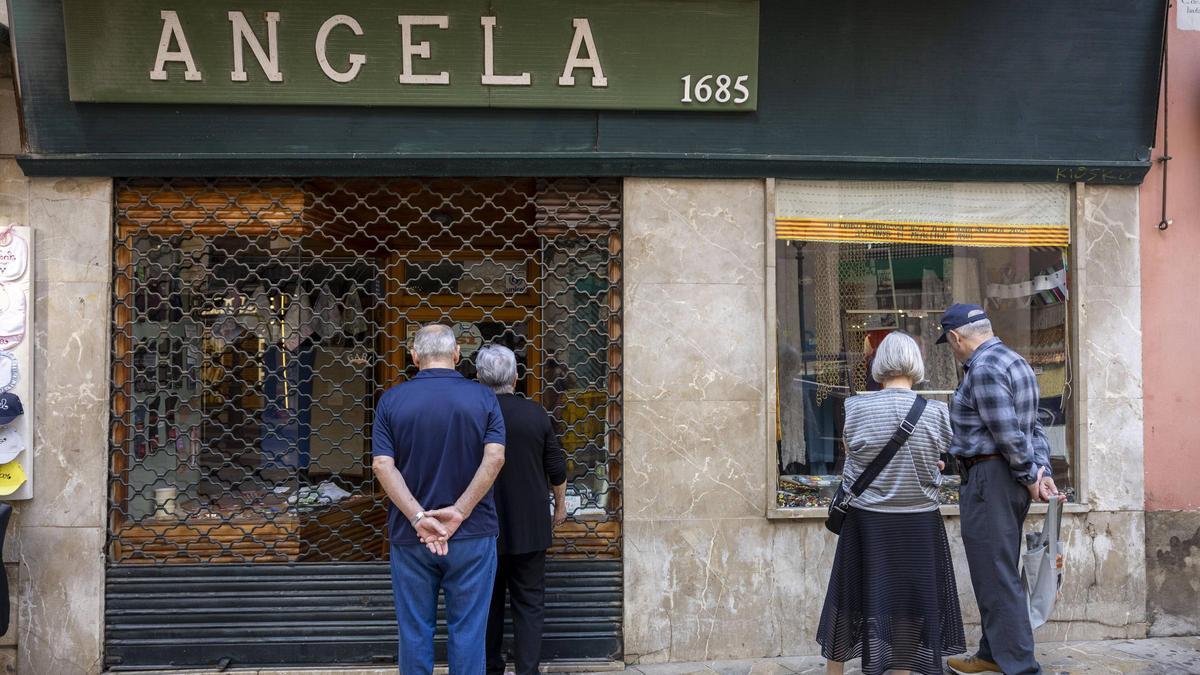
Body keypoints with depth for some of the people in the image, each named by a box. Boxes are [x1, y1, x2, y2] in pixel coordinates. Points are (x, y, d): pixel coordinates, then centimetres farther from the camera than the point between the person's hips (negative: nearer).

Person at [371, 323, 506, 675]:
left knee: (415, 631, 11)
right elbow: (495, 457, -13)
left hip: (410, 536, 1)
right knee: (467, 630, 7)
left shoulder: (391, 399, 0)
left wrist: (418, 518, -14)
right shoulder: (483, 397, -1)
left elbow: (382, 465, -10)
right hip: (472, 534, 0)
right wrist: (460, 512, -13)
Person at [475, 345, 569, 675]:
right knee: (529, 604, 6)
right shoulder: (536, 414, -5)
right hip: (530, 528, 0)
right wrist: (560, 505, 18)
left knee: (488, 604, 12)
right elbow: (557, 468, 1)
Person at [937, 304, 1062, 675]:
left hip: (989, 478, -10)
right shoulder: (1014, 361, 16)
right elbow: (1033, 428, 13)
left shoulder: (984, 368, -17)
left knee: (996, 576, -3)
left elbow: (1009, 434, -21)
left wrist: (1031, 476, -10)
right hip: (1011, 479, 10)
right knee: (999, 571, 17)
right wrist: (1042, 471, 5)